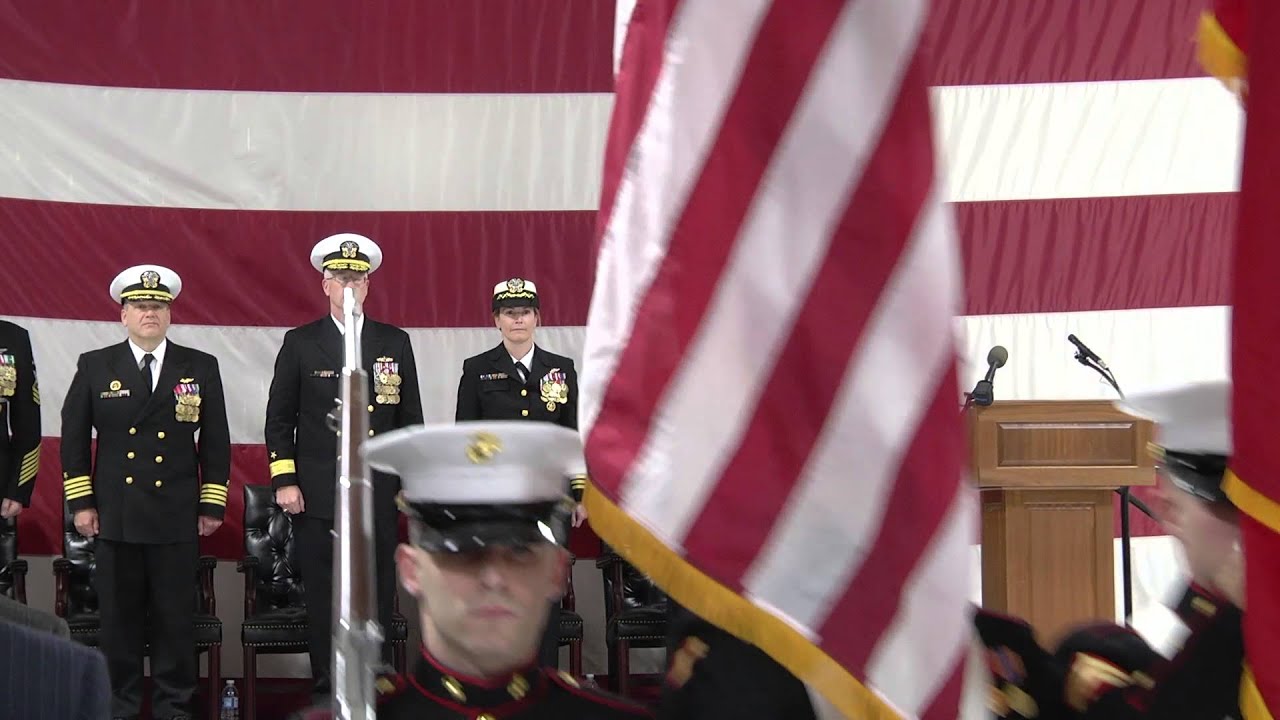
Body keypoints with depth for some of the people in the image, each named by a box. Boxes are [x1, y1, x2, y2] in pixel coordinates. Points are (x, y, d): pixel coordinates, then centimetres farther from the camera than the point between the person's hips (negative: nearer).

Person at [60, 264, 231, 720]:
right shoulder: (95, 366, 5)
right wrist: (81, 502, 2)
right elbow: (74, 437, 8)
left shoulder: (201, 368, 5)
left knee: (176, 616, 2)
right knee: (119, 615, 4)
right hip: (115, 515, 0)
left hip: (177, 517, 0)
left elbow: (216, 441, 8)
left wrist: (212, 505, 5)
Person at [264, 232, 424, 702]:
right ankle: (325, 689, 9)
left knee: (378, 595, 2)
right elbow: (279, 418, 5)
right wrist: (284, 480, -2)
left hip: (379, 494, 1)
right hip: (317, 496, -1)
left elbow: (410, 418, 11)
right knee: (322, 597, 1)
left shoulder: (395, 343, 9)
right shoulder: (300, 343, 5)